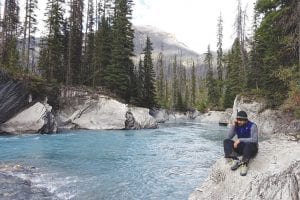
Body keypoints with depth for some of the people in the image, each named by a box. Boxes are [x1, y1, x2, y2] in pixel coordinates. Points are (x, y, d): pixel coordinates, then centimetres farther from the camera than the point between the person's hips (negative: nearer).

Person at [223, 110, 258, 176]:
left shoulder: (252, 126, -14)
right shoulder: (237, 125, 0)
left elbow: (254, 140, -25)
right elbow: (229, 136, -8)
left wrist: (240, 140, -29)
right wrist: (233, 125, -16)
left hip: (251, 149, -5)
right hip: (241, 148, 5)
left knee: (249, 144, -39)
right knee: (226, 141, -17)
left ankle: (244, 164, -44)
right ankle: (235, 160, -33)